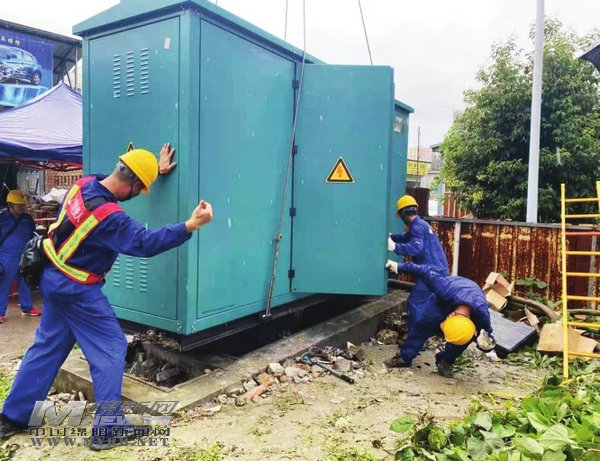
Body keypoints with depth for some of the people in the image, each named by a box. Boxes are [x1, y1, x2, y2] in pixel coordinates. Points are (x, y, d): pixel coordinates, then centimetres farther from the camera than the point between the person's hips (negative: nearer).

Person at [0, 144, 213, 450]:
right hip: (77, 290, -9)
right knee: (110, 349, 1)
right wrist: (191, 225, -33)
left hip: (53, 278, 9)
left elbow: (127, 175, 13)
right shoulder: (109, 217, -30)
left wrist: (156, 170, 12)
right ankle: (107, 431, 8)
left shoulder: (85, 183, -5)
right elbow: (145, 243, -28)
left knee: (47, 347, 20)